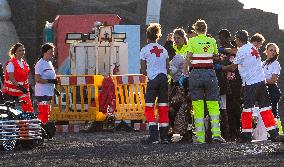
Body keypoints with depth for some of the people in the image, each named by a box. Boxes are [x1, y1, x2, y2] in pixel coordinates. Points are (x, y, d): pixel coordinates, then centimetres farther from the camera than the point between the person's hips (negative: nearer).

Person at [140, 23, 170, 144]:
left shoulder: (145, 50, 2)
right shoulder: (164, 50, 14)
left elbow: (143, 70, 2)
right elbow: (168, 69, 11)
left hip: (153, 79, -4)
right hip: (164, 78, 4)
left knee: (149, 108, -1)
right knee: (163, 108, 8)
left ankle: (154, 136, -12)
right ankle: (164, 136, 5)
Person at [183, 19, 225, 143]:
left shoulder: (192, 41, -1)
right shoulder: (212, 41, 6)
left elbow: (187, 58, -6)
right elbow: (216, 56, 10)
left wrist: (185, 72, 2)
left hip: (196, 73, -1)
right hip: (209, 72, 1)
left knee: (198, 106, 2)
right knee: (213, 105, 5)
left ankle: (200, 137, 0)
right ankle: (216, 133, -8)